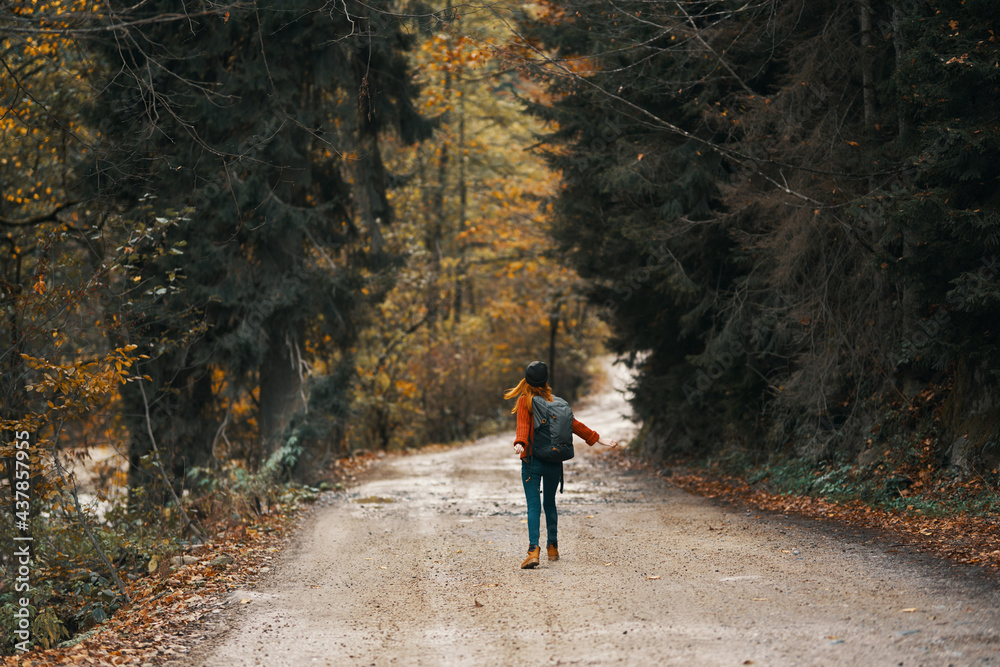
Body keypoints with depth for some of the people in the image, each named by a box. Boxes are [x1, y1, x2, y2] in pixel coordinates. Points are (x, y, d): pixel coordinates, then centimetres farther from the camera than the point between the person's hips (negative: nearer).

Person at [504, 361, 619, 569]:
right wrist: (599, 440, 13)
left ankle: (533, 550, -20)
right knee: (550, 504, 19)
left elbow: (523, 426, -19)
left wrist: (519, 443, -35)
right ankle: (553, 548, 25)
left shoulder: (524, 401, -3)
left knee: (533, 506, -5)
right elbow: (574, 425, 7)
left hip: (532, 460, -3)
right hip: (554, 461, 3)